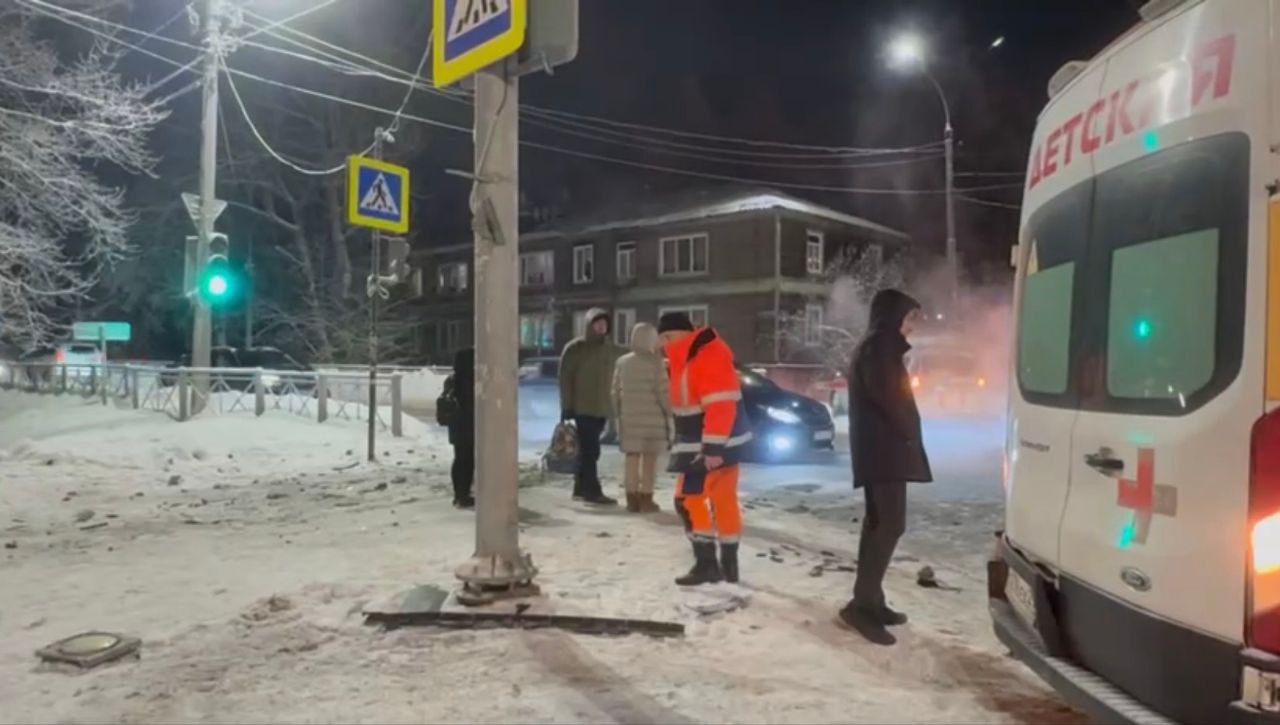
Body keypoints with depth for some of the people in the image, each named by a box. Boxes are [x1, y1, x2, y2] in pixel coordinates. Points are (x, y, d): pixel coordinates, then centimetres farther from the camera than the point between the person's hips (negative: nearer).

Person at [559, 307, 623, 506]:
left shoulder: (612, 349, 11)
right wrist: (567, 406, -10)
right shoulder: (575, 348, -4)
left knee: (589, 451, 11)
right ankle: (592, 491, -5)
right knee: (589, 451, -7)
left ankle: (581, 489, 19)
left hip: (602, 408, 5)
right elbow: (565, 378, -6)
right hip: (583, 407, -5)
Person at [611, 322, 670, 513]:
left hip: (629, 418, 4)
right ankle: (646, 500, 4)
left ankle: (632, 500, 9)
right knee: (649, 460, 3)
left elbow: (616, 392, 8)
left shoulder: (622, 362, 6)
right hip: (652, 418, -4)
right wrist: (669, 412, 1)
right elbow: (663, 392, -10)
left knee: (632, 458, 8)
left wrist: (618, 414, 17)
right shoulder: (655, 362, -8)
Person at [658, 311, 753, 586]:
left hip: (717, 445, -10)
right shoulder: (687, 359, 13)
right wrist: (682, 444, 21)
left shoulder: (708, 357, -20)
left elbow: (721, 407, -26)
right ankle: (728, 565, 19)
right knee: (724, 501, 12)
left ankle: (706, 564, -1)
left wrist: (712, 449, -27)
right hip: (701, 444, 10)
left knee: (688, 499, -7)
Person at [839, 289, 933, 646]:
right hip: (884, 449, -11)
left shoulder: (877, 347, 22)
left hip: (880, 449, 11)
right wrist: (907, 432, -7)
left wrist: (904, 434, 11)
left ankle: (870, 601, 14)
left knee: (879, 522, 10)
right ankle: (862, 604, -15)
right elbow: (886, 395, -20)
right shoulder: (879, 346, -10)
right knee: (891, 524, -13)